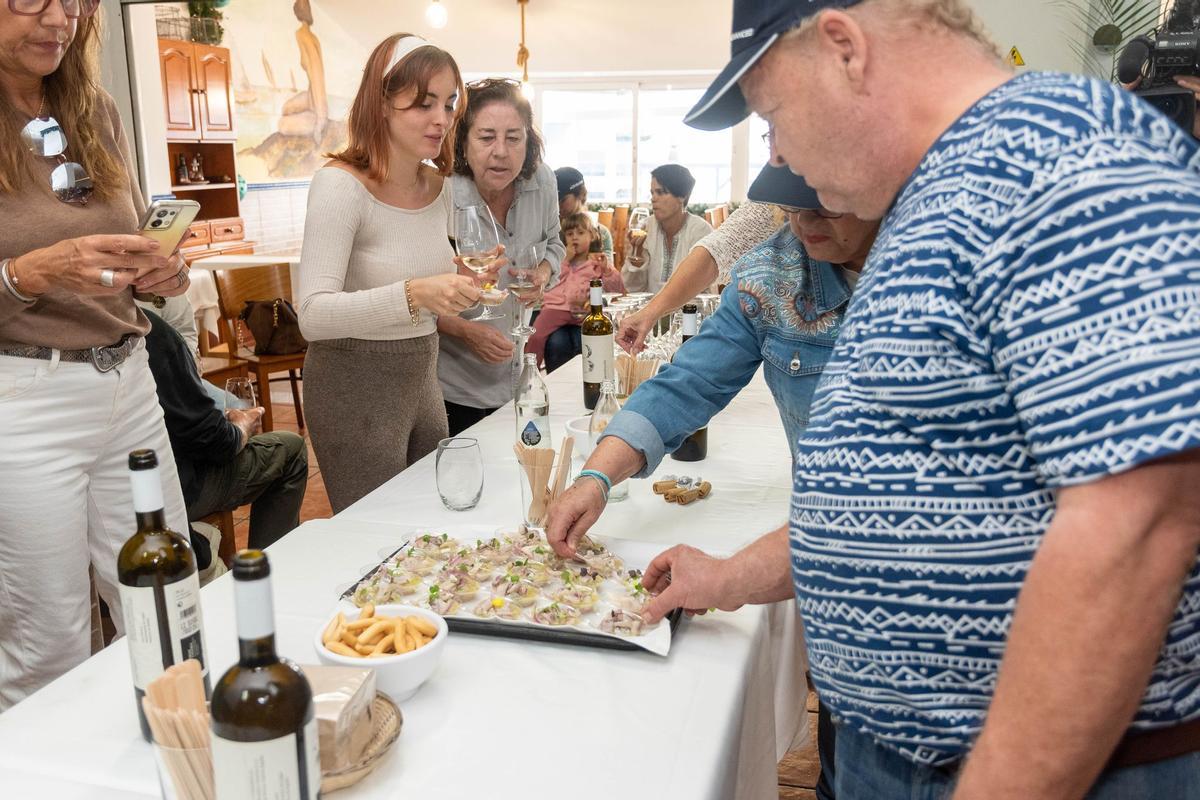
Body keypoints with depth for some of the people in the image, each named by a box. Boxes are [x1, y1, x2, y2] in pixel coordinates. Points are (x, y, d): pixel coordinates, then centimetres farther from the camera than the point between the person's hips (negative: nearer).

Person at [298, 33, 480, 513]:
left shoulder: (439, 186, 4)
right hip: (355, 387, -7)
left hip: (421, 379, 7)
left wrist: (463, 281, -4)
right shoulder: (341, 184, -17)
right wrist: (412, 294, -39)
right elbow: (313, 316, -27)